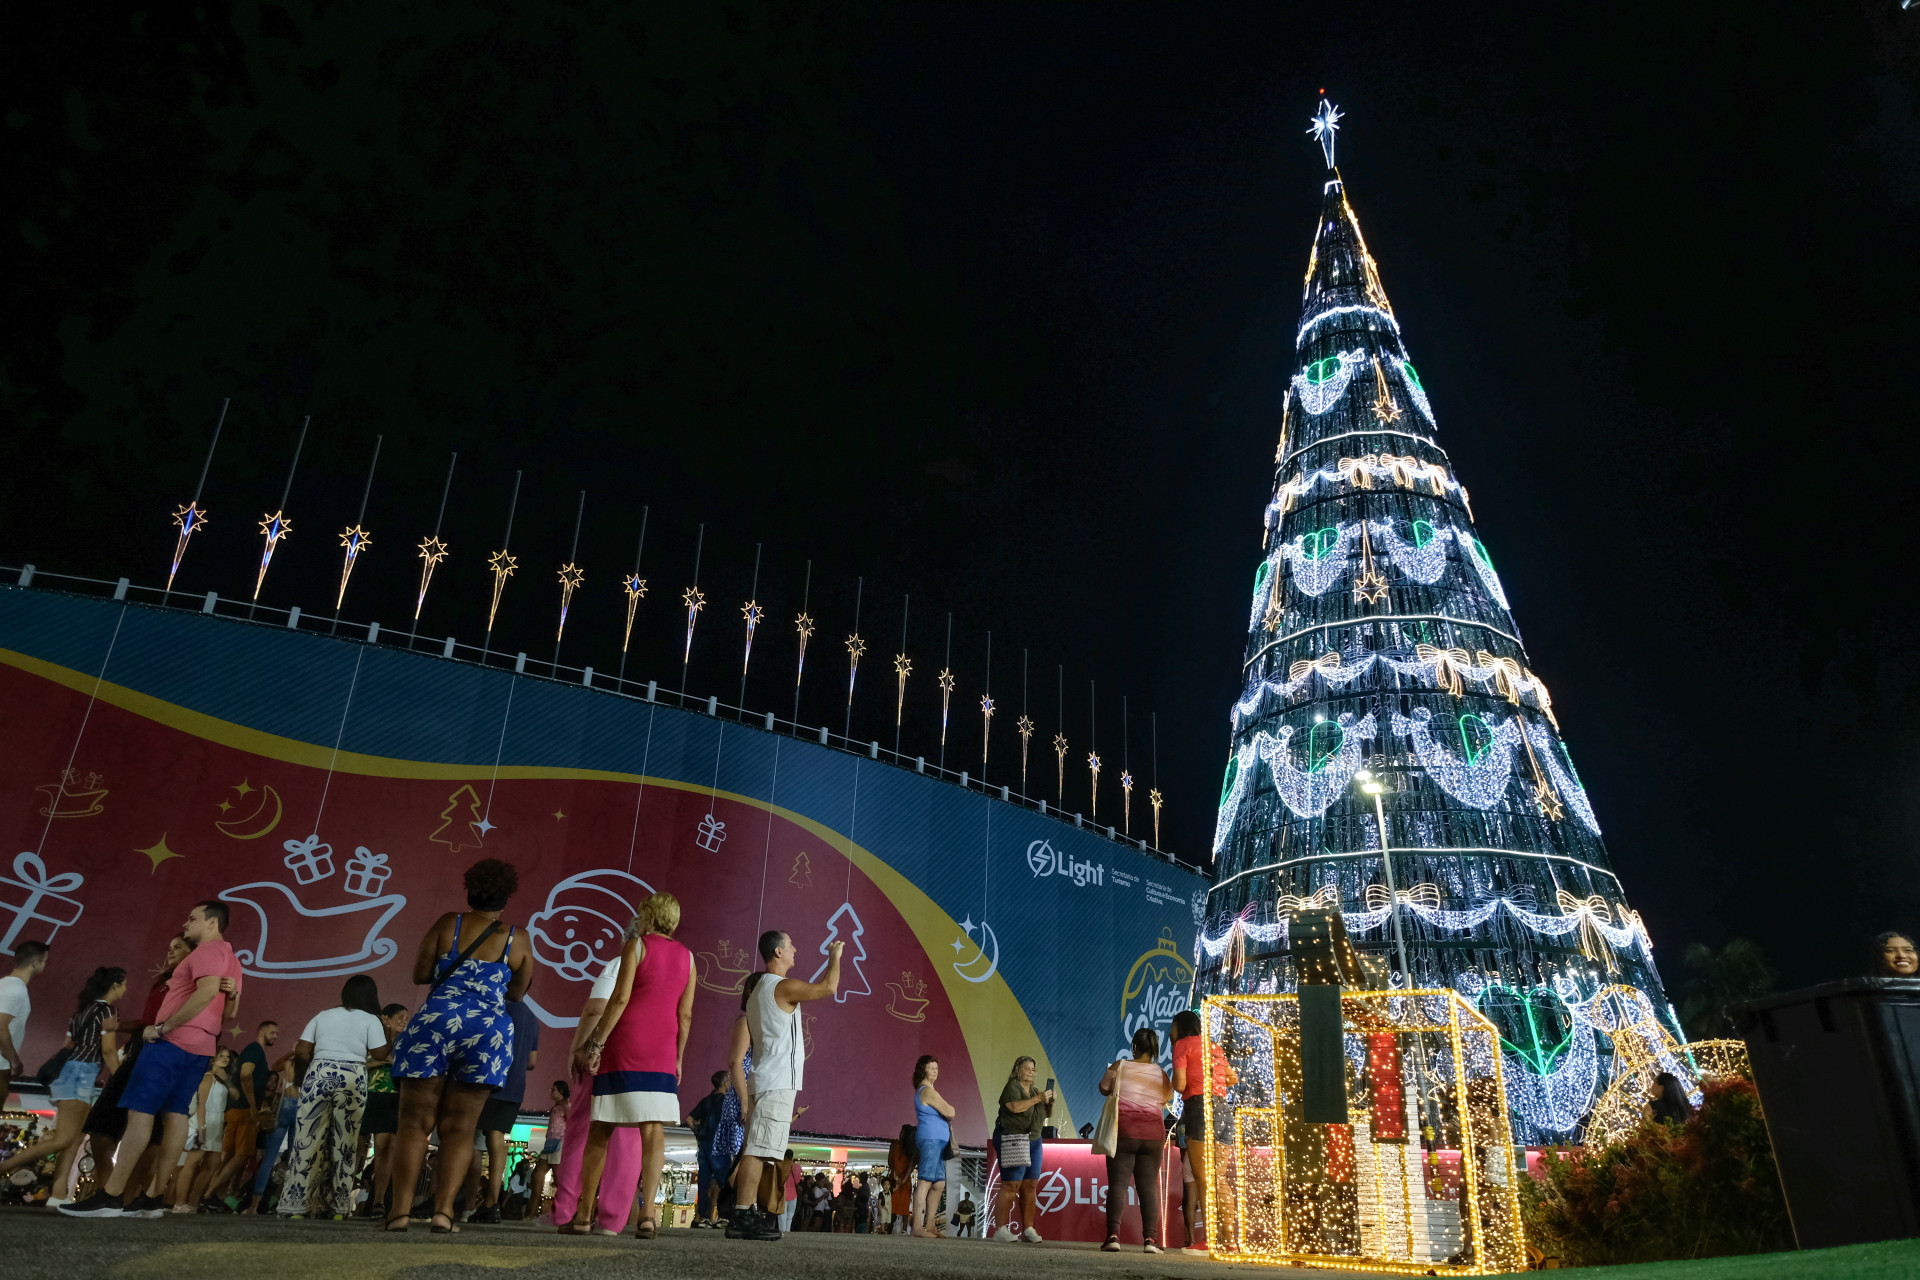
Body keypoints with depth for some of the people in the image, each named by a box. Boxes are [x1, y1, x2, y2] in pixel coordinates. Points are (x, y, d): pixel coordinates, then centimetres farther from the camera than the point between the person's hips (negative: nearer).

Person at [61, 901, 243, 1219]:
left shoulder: (207, 950, -8)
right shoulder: (231, 961, 22)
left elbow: (207, 990, -26)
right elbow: (230, 1014, 24)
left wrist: (162, 1027, -20)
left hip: (173, 1041, -9)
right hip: (201, 1048, 9)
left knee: (139, 1111, -9)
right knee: (176, 1115, 5)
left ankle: (109, 1196, -12)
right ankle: (153, 1198, 4)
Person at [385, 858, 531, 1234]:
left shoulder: (448, 924, 3)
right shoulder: (517, 938, 5)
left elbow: (420, 974, 7)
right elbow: (517, 992, 14)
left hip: (434, 1023, -1)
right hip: (488, 1032, 1)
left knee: (414, 1121, 5)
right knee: (459, 1128, 7)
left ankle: (401, 1207, -1)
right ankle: (443, 1209, -1)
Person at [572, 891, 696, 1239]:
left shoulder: (637, 945, -2)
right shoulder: (687, 957, 12)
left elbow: (620, 997, -10)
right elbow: (685, 1014, 9)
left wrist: (596, 1044, -8)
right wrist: (678, 1058, 15)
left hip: (624, 1044, -3)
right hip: (662, 1053, 3)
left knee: (601, 1129, 7)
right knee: (654, 1130, -2)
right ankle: (647, 1211, -14)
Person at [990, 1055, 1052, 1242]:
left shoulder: (1034, 1090, 19)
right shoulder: (1012, 1087, -5)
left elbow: (1043, 1114, 23)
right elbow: (1015, 1107, -22)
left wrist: (1049, 1102, 5)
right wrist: (1038, 1098, -20)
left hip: (1033, 1141, 8)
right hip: (1012, 1140, -8)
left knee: (1030, 1186, 2)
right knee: (1011, 1185, -12)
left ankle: (1029, 1230, 4)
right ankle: (1001, 1229, -11)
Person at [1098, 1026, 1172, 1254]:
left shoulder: (1120, 1067, -3)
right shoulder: (1161, 1075, 3)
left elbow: (1104, 1089, 11)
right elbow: (1166, 1100, 12)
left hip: (1123, 1132, -2)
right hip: (1153, 1135, 2)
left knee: (1117, 1183, -1)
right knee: (1148, 1186, 5)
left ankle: (1113, 1235, -11)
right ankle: (1150, 1238, -2)